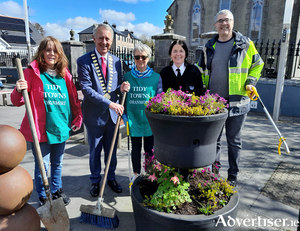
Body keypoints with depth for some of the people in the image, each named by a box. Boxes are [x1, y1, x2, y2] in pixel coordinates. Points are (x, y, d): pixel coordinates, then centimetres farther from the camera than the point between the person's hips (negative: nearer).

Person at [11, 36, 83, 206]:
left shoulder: (65, 74, 5)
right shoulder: (33, 72, -5)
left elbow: (74, 98, 11)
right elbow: (17, 101, -5)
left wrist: (78, 118, 6)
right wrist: (19, 91, -26)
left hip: (61, 127, 4)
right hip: (41, 129, -4)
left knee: (58, 163, 19)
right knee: (42, 165, 7)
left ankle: (57, 191, 39)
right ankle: (43, 197, 28)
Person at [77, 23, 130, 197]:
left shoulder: (116, 61, 6)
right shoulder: (84, 61, -8)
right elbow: (86, 89, -16)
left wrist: (122, 88, -14)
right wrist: (109, 103, -22)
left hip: (113, 114, 4)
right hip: (94, 114, -3)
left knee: (112, 150, 16)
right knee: (95, 151, 13)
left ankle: (111, 178, 36)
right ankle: (95, 181, 33)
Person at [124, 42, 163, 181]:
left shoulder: (156, 77, -2)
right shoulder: (127, 77, 1)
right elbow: (124, 98, 11)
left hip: (150, 120, -1)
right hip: (133, 119, 1)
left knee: (149, 149, 10)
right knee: (135, 149, 15)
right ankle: (136, 174, 35)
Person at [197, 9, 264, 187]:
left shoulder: (245, 44, 1)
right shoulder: (209, 47, 9)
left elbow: (258, 64, 11)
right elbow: (202, 70, 18)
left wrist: (250, 82, -4)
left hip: (237, 102, -2)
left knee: (234, 140, 8)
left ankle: (233, 175, 24)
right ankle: (214, 170, 30)